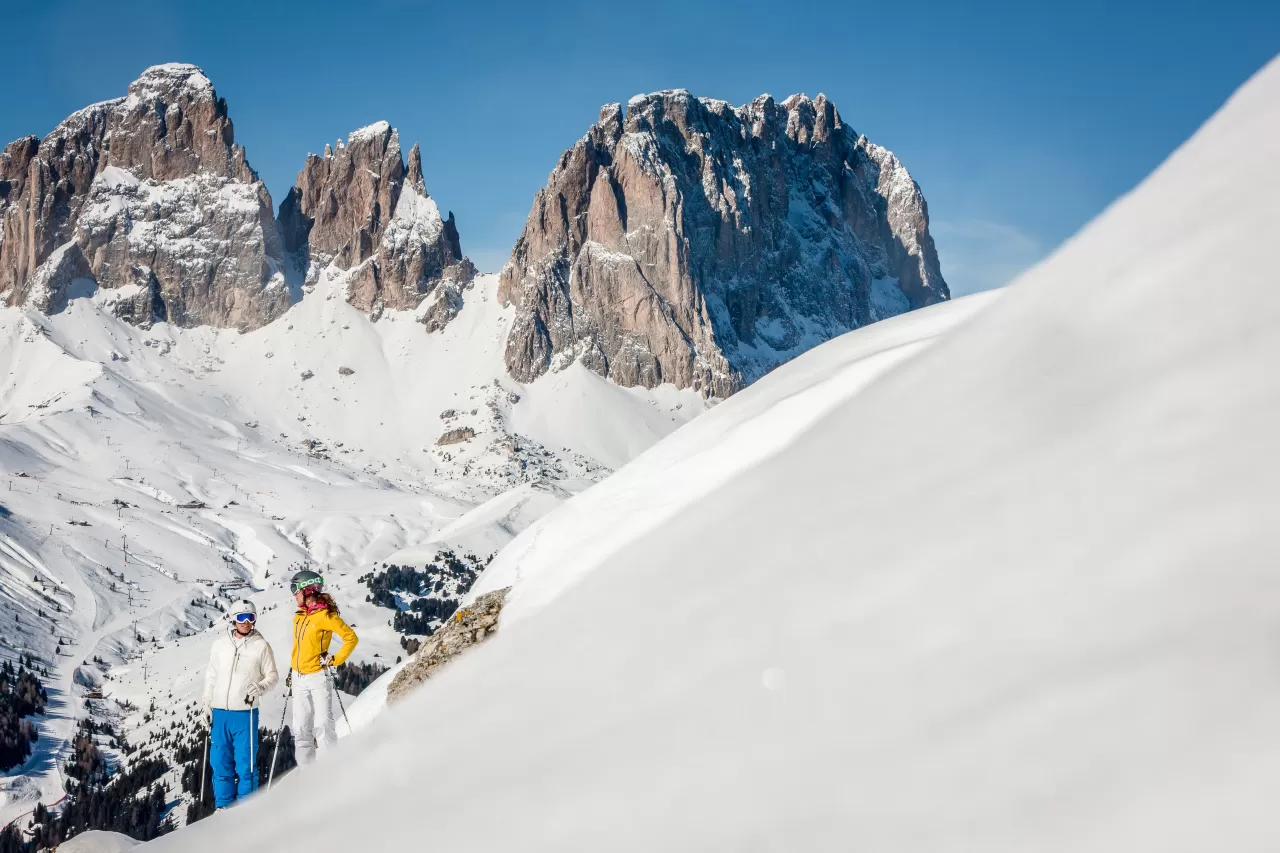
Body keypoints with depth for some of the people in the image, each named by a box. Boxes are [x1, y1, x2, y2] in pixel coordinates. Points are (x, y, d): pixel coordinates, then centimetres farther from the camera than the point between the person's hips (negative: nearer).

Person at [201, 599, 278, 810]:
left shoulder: (261, 646, -1)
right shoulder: (220, 644, 7)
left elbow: (272, 676, 3)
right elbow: (211, 675, 15)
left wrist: (260, 687, -16)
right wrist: (206, 702, 11)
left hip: (246, 713, -3)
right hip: (219, 712, 3)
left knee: (245, 761, -2)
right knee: (220, 760, 6)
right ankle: (223, 804, 17)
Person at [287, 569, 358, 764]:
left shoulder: (325, 615, -10)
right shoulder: (299, 617, 12)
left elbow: (351, 638, -12)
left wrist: (335, 659, -15)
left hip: (318, 677, -7)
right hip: (299, 678, 7)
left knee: (323, 724, -7)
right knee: (301, 728, 6)